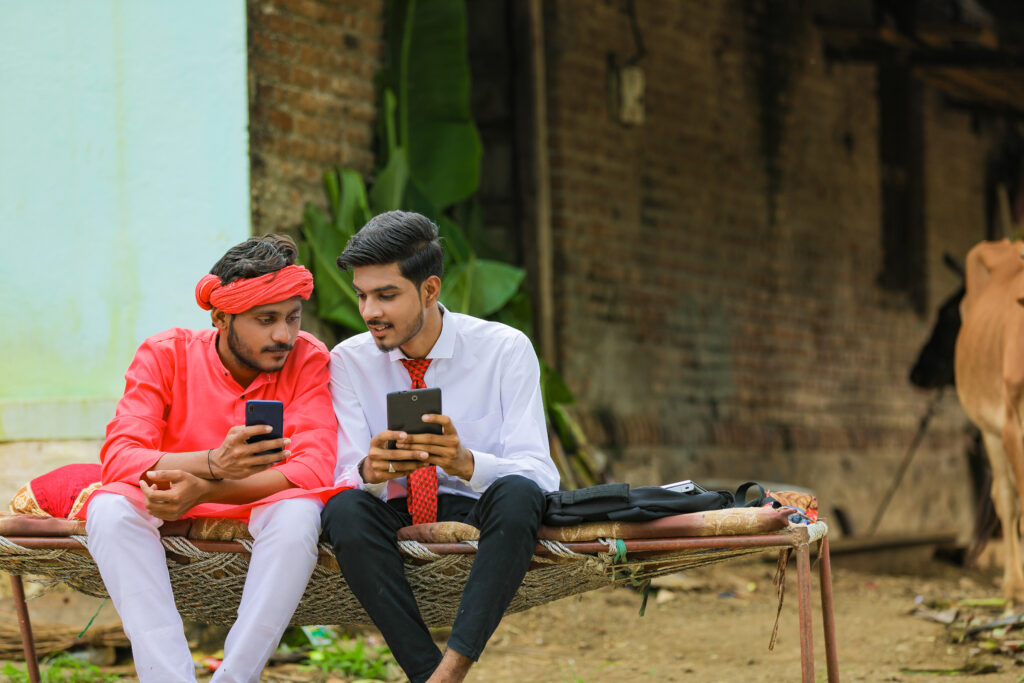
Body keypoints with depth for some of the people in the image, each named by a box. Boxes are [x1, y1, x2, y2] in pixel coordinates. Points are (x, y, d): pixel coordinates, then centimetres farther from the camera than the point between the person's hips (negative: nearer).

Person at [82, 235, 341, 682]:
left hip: (260, 510, -1)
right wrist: (213, 463, -39)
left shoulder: (307, 359, -9)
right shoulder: (166, 355, -8)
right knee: (110, 506, -29)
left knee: (300, 511, -33)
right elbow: (118, 458, -20)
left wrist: (205, 490, -34)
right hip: (169, 513, 1)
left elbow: (313, 470, -20)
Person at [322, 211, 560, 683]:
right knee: (344, 508, -31)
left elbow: (539, 474, -15)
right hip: (395, 519, 2)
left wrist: (465, 462, -37)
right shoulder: (349, 361, 0)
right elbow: (345, 477, -6)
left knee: (517, 493, -35)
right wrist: (369, 472, -32)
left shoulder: (505, 350, -7)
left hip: (479, 519, -1)